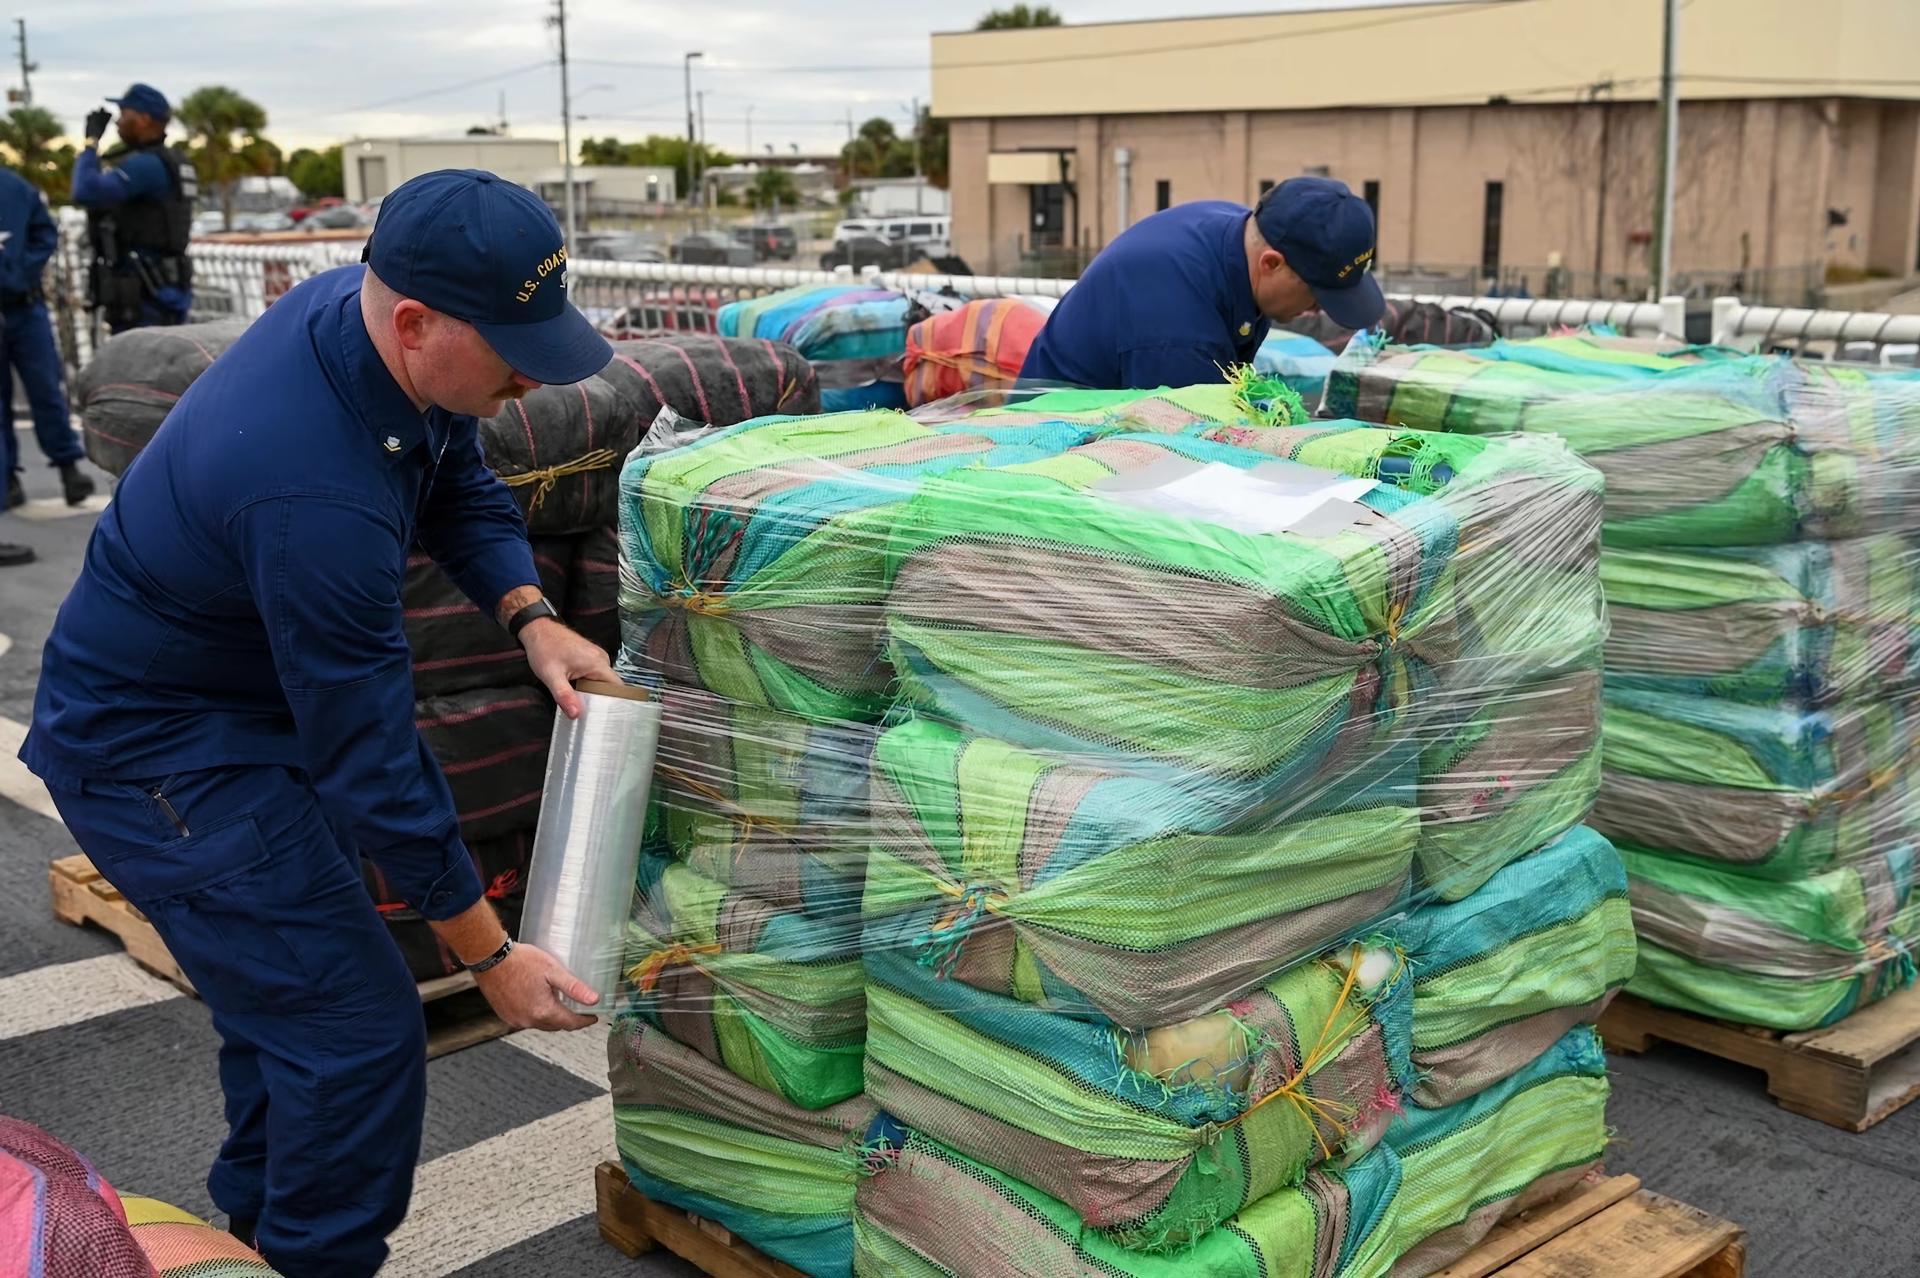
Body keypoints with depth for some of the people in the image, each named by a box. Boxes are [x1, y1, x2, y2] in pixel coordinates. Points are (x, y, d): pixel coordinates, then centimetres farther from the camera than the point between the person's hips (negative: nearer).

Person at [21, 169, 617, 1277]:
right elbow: (369, 756, -30)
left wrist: (531, 618, -13)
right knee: (358, 1032, -9)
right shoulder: (316, 495, -37)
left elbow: (463, 487, 5)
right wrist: (490, 955, -20)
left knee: (287, 988, 22)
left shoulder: (360, 307, -11)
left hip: (244, 703, 10)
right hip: (161, 757, -10)